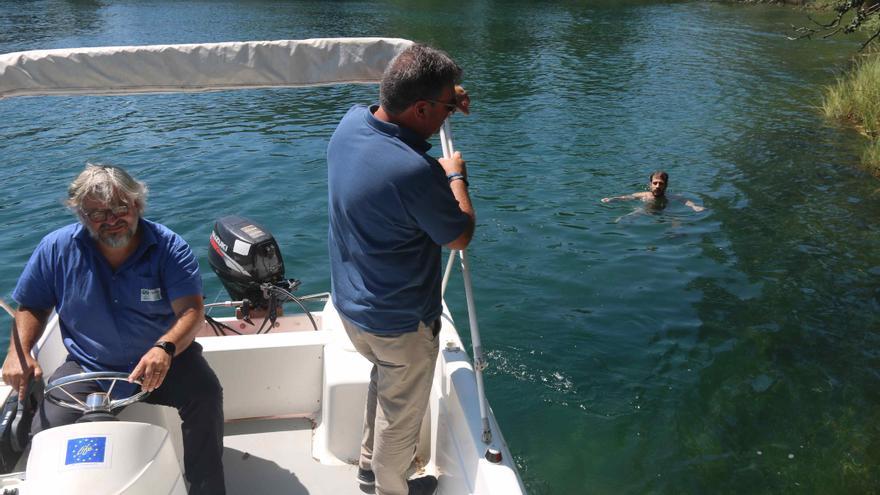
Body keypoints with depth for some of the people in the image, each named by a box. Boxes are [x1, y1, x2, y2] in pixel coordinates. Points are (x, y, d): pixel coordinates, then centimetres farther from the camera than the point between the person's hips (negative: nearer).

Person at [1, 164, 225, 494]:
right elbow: (31, 307, 10)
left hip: (165, 359, -2)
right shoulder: (57, 249, -3)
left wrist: (165, 348, -40)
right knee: (47, 430, -21)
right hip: (87, 367, 2)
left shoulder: (169, 247, -10)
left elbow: (192, 309, -20)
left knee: (205, 396, -29)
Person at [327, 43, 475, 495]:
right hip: (400, 321, -8)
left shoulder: (350, 123, -9)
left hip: (349, 304, 8)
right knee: (401, 413, 17)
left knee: (384, 376, 33)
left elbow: (385, 109, 18)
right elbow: (460, 237, -16)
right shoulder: (416, 171, -34)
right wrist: (456, 177, -2)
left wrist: (444, 97, 10)